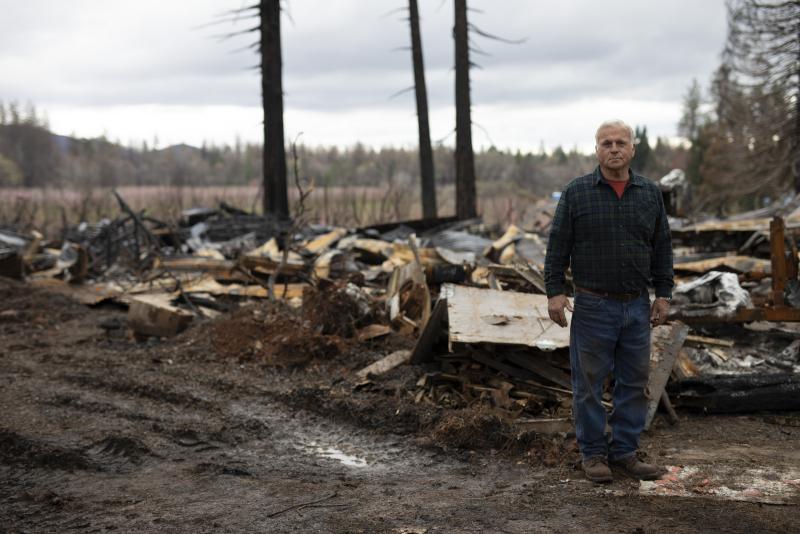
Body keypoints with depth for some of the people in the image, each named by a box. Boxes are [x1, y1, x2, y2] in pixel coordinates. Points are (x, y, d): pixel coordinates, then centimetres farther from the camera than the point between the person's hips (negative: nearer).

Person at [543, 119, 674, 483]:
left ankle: (625, 452, 19)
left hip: (637, 306, 3)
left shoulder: (650, 194, 7)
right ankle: (593, 454, 14)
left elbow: (662, 248, 10)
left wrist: (664, 294, 7)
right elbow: (558, 245, -3)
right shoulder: (576, 193, -2)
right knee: (589, 383, 3)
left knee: (634, 382, 8)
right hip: (593, 306, -3)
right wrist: (555, 291, -9)